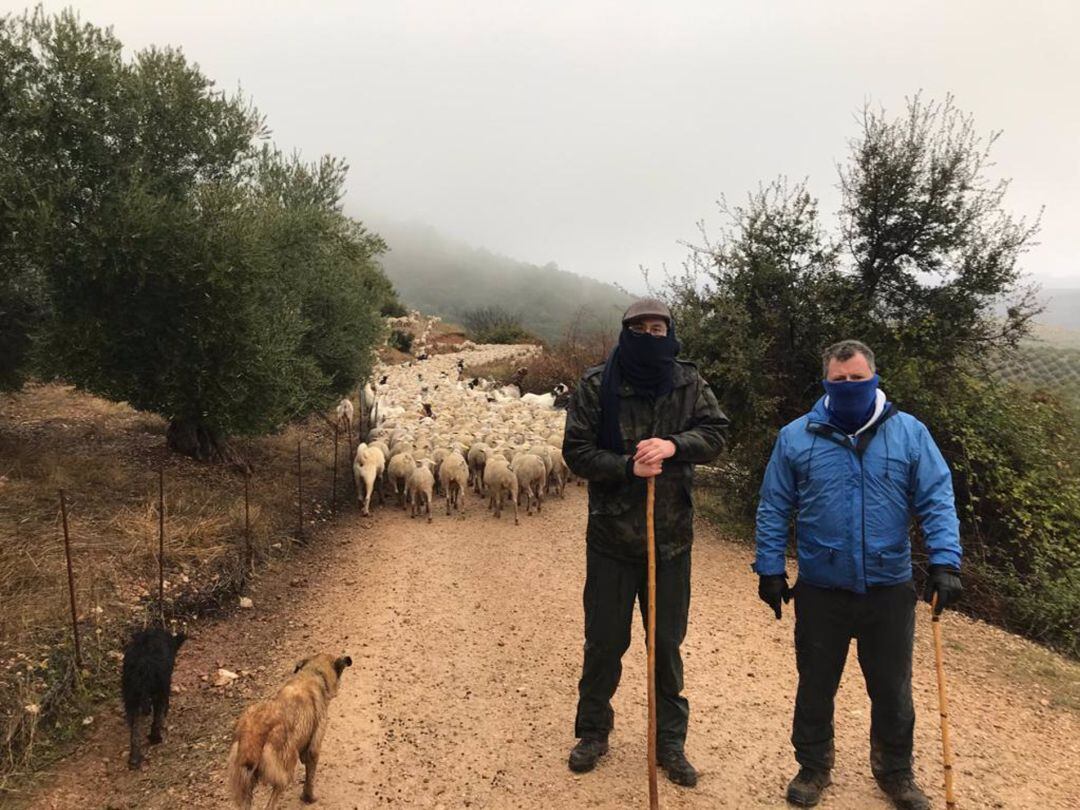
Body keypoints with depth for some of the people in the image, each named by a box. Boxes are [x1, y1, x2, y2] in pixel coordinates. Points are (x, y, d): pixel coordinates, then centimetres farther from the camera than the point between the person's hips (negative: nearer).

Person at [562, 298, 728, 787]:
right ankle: (592, 732, 32)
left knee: (667, 644, 13)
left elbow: (715, 434, -4)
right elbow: (576, 451, -8)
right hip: (611, 537, -1)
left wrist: (675, 446, -23)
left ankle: (669, 742, 29)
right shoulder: (597, 385, -6)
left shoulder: (688, 383, 0)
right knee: (604, 642, 11)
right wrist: (627, 467, -22)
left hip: (671, 538, 2)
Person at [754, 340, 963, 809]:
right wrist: (769, 569, -2)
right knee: (815, 687, 14)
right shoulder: (795, 437, -3)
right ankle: (813, 768, 35)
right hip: (820, 591, 0)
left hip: (889, 590, 1)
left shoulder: (909, 433, -2)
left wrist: (945, 561, -15)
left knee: (892, 689, 15)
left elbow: (937, 500, -4)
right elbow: (773, 509, 1)